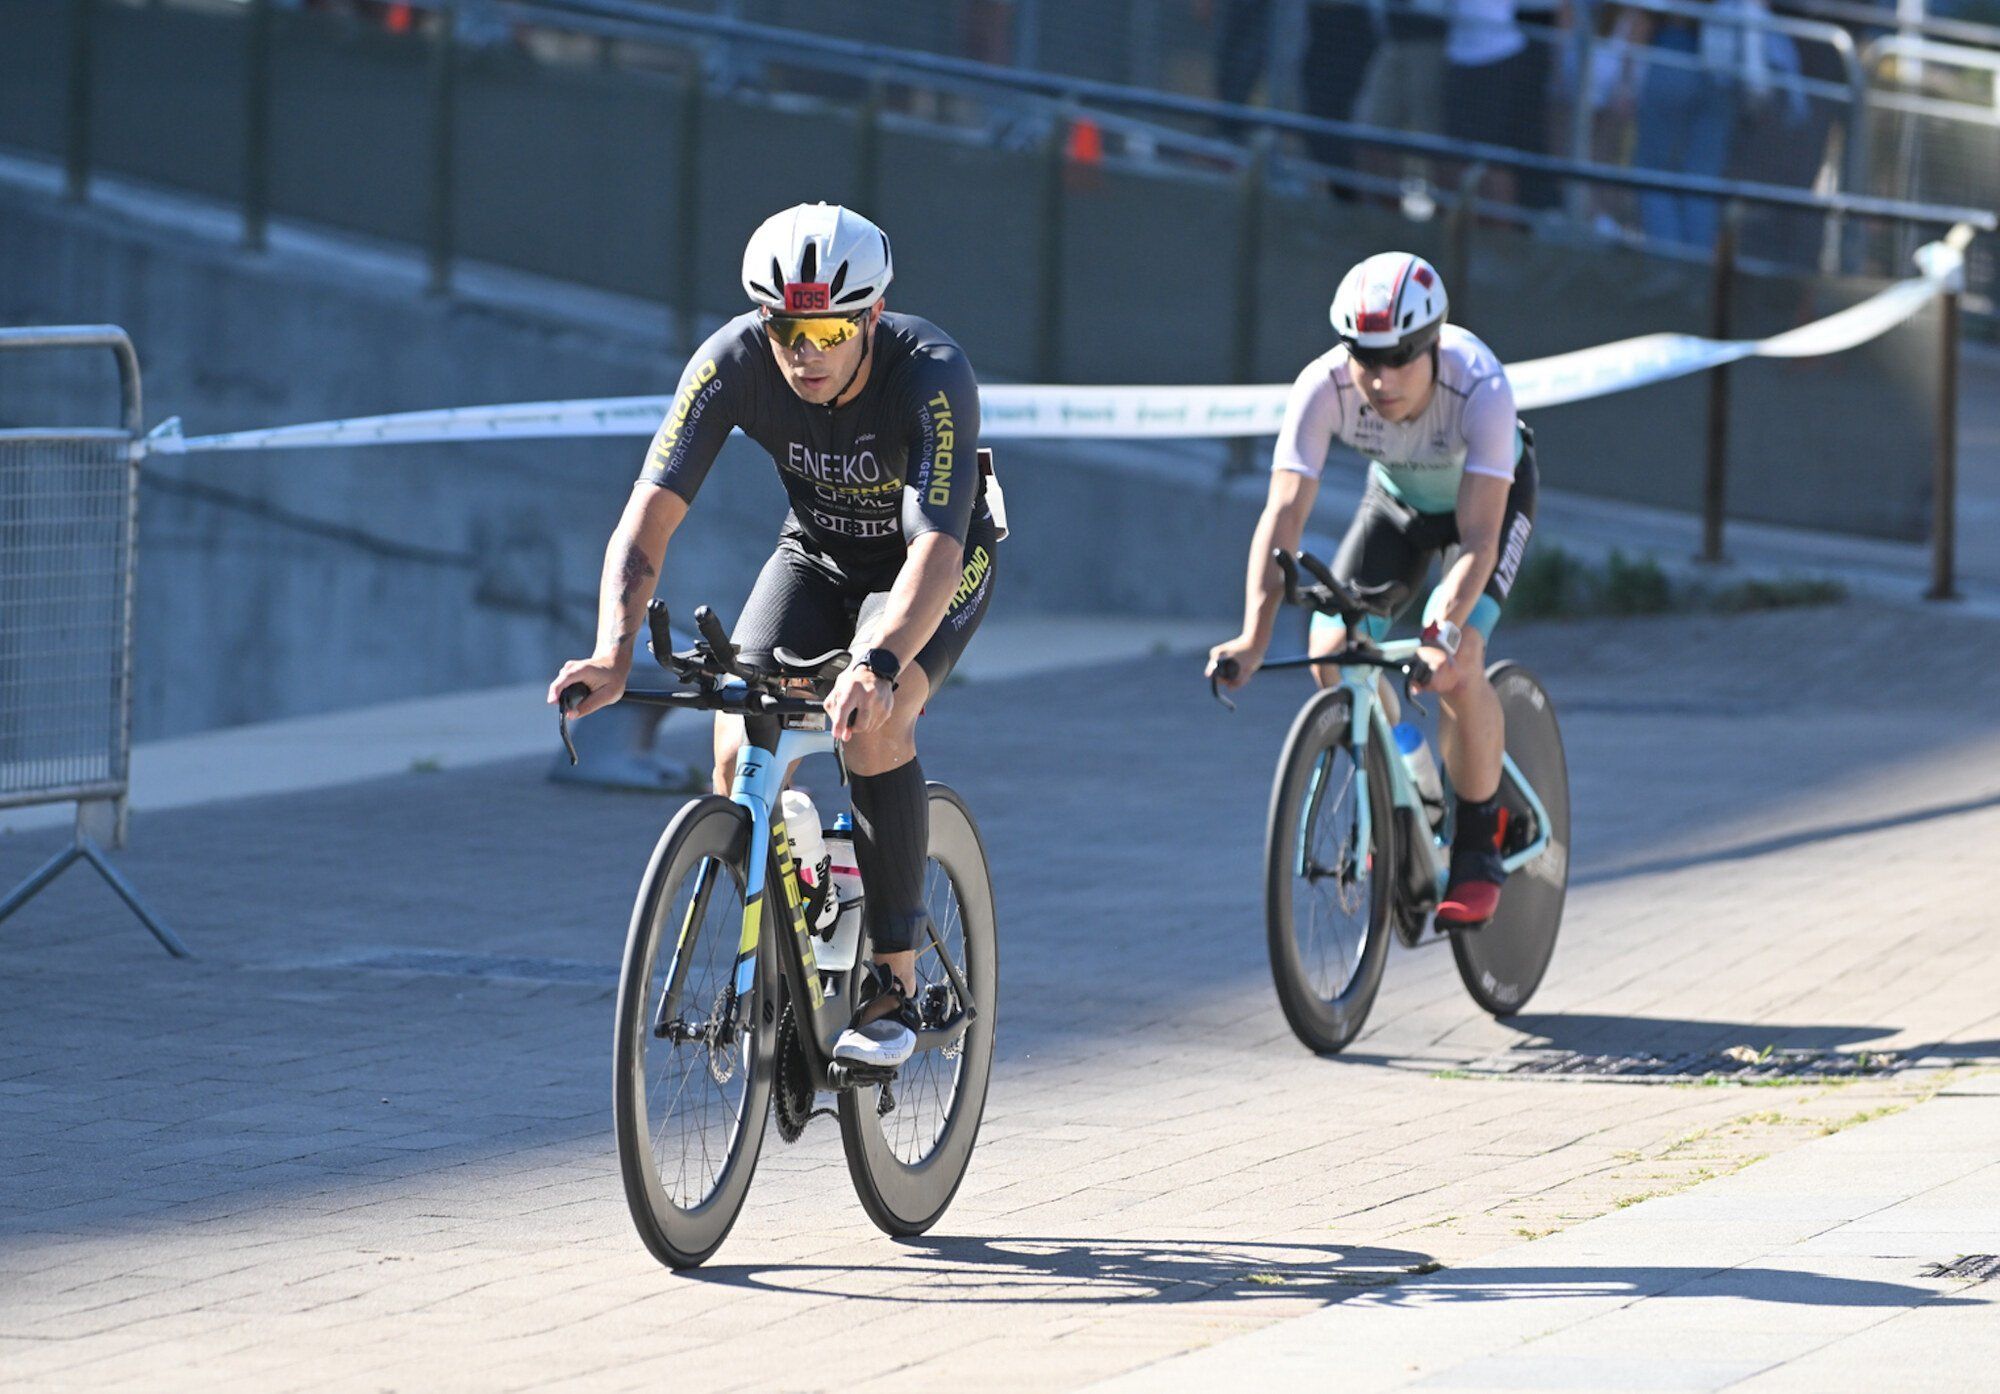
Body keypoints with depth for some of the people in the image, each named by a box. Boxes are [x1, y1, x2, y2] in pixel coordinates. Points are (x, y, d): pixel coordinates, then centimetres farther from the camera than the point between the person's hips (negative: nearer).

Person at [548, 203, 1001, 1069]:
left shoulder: (932, 376, -36)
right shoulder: (733, 361, -27)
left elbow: (935, 553, -46)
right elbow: (649, 513, -31)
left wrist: (877, 663, -64)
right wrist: (613, 652, -47)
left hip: (937, 565, -3)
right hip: (817, 554, 3)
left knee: (872, 727, -31)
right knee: (737, 752, -20)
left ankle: (894, 987, -18)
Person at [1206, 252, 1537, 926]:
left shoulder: (1480, 388, -41)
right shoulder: (1323, 386, -34)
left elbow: (1478, 536, -44)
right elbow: (1284, 512, -38)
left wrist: (1446, 630, -61)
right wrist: (1254, 636, -51)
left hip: (1491, 494, -3)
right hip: (1398, 497, 3)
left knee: (1456, 664, -25)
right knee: (1332, 653, -15)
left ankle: (1478, 850, -5)